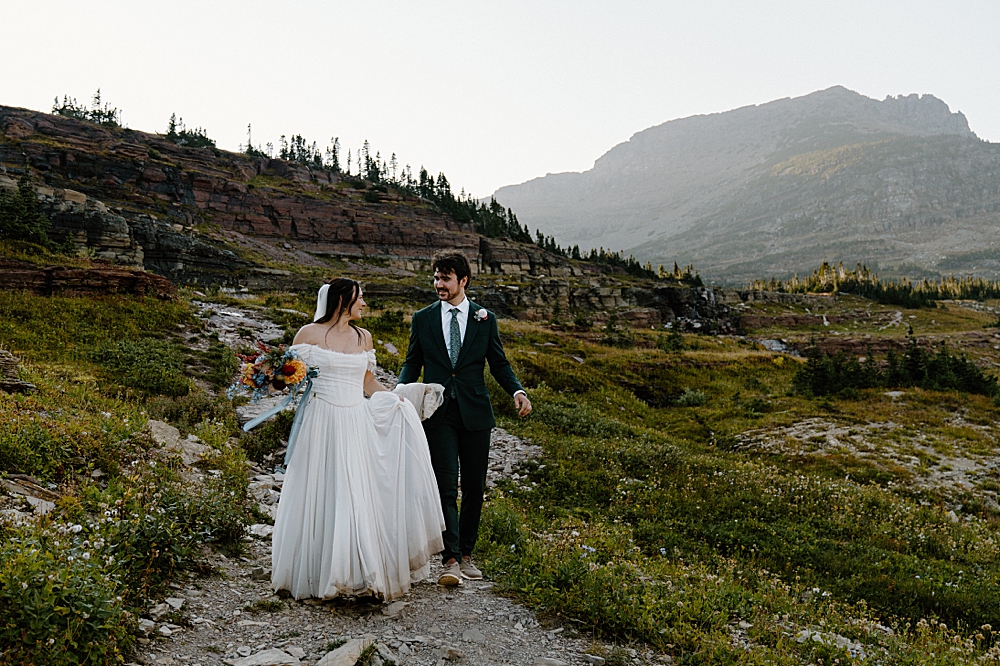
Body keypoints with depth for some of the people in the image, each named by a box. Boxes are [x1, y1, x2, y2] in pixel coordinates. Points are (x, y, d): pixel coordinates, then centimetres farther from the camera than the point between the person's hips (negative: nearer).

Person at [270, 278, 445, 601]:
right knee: (320, 498, 1)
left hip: (357, 425, 4)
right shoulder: (309, 333, -1)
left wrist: (399, 399, 6)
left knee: (358, 497, 3)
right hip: (321, 423, -4)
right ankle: (319, 573, 16)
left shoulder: (363, 337, 12)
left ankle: (358, 571, 16)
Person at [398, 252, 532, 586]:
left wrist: (517, 390, -10)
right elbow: (412, 362, 9)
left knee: (475, 487, 8)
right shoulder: (423, 318, 6)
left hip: (475, 412, 1)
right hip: (438, 413, -1)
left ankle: (466, 553, 22)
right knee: (446, 487, -7)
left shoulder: (485, 319, 6)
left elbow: (498, 363, 8)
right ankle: (451, 559, -6)